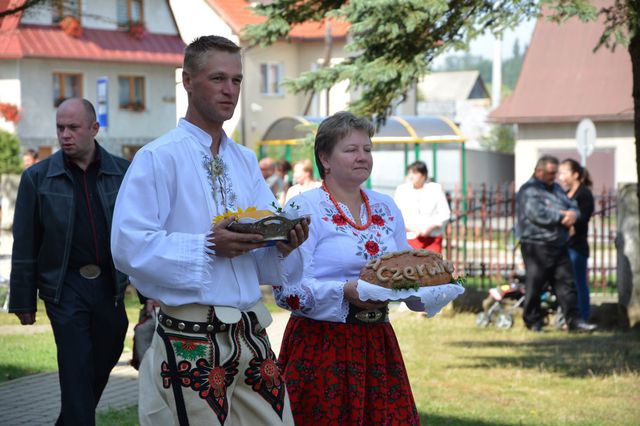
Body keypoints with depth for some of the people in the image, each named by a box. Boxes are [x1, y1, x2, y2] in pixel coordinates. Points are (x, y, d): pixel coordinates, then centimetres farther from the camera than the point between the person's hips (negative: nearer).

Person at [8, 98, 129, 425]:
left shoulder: (123, 173, 4)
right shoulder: (37, 177, 0)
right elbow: (25, 244, 1)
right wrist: (23, 301, 0)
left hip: (109, 284, 3)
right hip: (65, 286, -3)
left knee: (103, 364, 12)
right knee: (77, 373, -6)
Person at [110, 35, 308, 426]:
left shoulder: (245, 161, 15)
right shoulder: (157, 158, -6)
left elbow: (263, 260, 14)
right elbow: (129, 247, -16)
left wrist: (285, 245, -8)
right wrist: (207, 246, -21)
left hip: (252, 336, 6)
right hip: (191, 343, -6)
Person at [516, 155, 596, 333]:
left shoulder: (556, 188, 18)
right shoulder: (529, 191, -8)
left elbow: (572, 206, 16)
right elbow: (538, 214, -22)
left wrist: (573, 214, -9)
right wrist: (562, 217, -12)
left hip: (559, 245, 7)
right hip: (537, 246, -7)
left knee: (566, 283, 3)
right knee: (534, 285, 1)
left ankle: (573, 320, 3)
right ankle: (533, 321, 12)